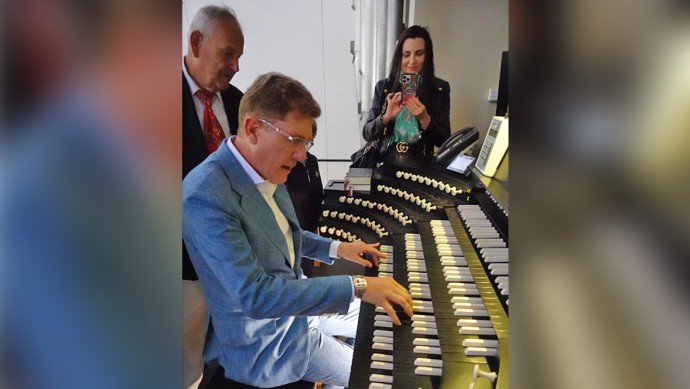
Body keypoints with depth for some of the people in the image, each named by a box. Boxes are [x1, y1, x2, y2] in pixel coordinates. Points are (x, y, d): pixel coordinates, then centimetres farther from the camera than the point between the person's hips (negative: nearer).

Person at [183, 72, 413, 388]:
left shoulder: (268, 171, -4)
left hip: (294, 296, 9)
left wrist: (337, 249, 4)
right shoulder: (205, 195, -32)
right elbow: (254, 295, -36)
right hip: (262, 338, -8)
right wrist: (358, 286, -35)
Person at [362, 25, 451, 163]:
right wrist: (387, 116, -15)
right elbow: (367, 134, 1)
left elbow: (444, 141, -1)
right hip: (384, 162, 1)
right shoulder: (383, 86, 4)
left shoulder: (440, 88, 0)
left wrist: (424, 119, -17)